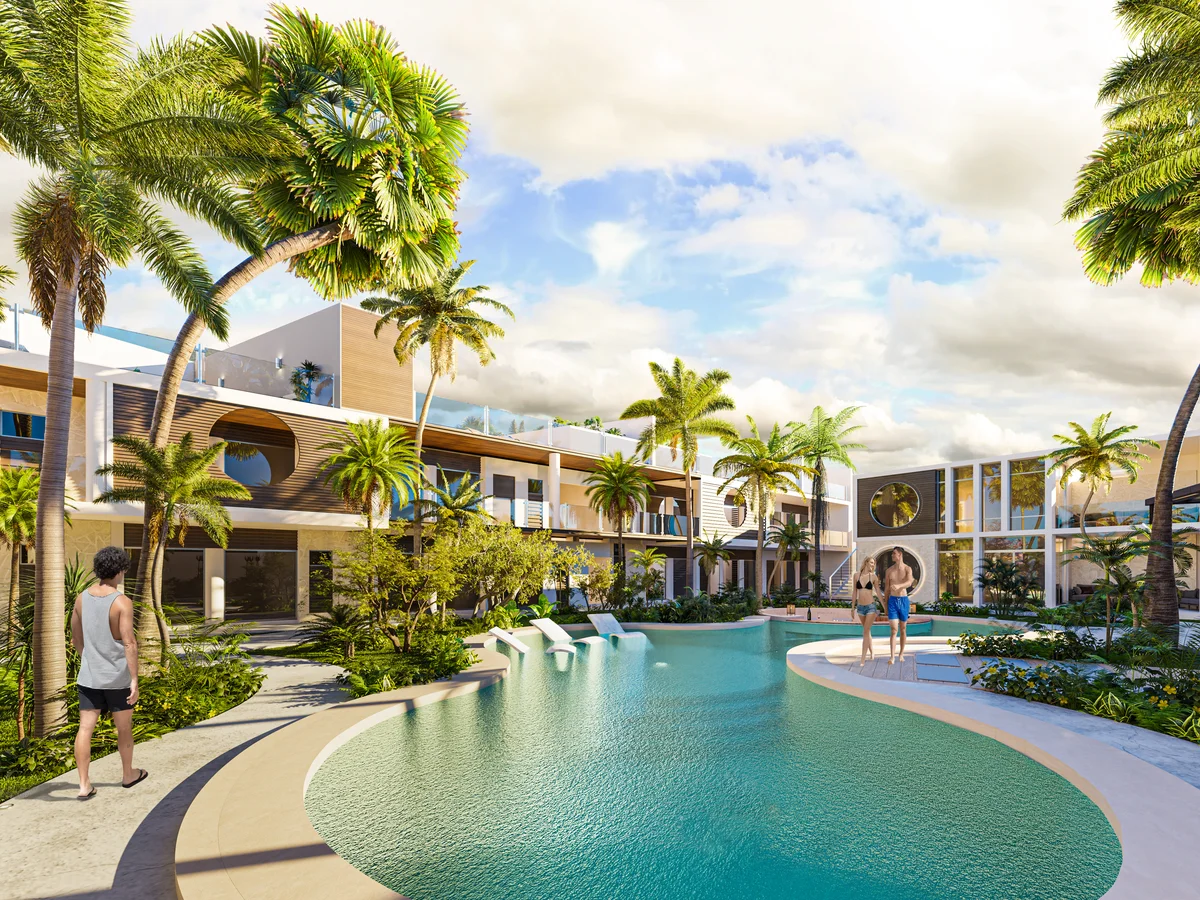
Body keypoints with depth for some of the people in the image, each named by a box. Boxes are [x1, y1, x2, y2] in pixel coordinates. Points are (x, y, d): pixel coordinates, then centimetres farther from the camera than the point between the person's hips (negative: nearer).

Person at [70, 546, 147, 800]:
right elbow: (129, 644, -21)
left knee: (85, 729, 5)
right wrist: (135, 680, -18)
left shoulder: (82, 598, 1)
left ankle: (84, 785, 4)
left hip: (88, 676, 4)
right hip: (117, 677, -4)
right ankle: (128, 774, 29)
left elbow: (75, 638, 13)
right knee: (124, 727, 13)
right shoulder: (122, 602, -17)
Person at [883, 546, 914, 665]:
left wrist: (899, 585, -42)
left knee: (903, 629, 10)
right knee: (894, 629, -8)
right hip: (892, 600, 1)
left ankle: (901, 654, 24)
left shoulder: (907, 568, -2)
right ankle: (892, 656, -13)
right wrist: (885, 605, 12)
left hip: (904, 600, -1)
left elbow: (909, 583, -22)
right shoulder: (889, 570, 6)